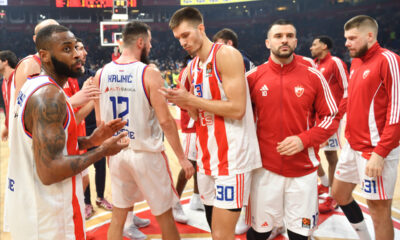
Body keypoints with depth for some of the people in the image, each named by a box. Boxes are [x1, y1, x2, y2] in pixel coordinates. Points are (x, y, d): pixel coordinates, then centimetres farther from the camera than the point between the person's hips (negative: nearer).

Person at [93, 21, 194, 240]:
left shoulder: (101, 75, 1)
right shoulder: (149, 75, -14)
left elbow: (100, 120, 7)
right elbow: (165, 121, -17)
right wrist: (182, 157, -10)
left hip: (116, 153, 5)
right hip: (146, 154, -5)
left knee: (118, 215, 17)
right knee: (164, 215, 12)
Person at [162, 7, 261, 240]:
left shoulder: (227, 55, -11)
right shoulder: (193, 66, 14)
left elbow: (237, 109, -19)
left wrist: (190, 99, -15)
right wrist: (184, 103, -3)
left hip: (232, 158, -8)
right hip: (208, 158, 8)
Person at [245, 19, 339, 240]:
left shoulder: (313, 77, -1)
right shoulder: (253, 77, -1)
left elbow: (331, 118, 2)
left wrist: (303, 139, -13)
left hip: (303, 170, 1)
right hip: (265, 168, 0)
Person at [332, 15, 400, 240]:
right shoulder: (356, 62, 12)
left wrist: (380, 153, -21)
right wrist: (350, 135, 12)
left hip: (375, 150, -9)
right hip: (353, 146, 9)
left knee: (379, 208, 0)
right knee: (339, 193, 18)